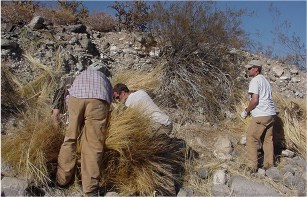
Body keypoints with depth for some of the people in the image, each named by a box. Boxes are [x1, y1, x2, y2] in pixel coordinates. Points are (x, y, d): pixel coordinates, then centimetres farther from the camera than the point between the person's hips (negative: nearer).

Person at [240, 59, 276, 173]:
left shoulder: (255, 81, -10)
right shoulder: (265, 80, 19)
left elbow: (255, 100, -19)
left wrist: (246, 111, -5)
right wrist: (250, 111, 19)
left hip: (261, 115, -9)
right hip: (271, 113, 9)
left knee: (251, 139, -1)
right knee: (268, 139, 15)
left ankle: (252, 167, 2)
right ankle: (269, 166, 22)